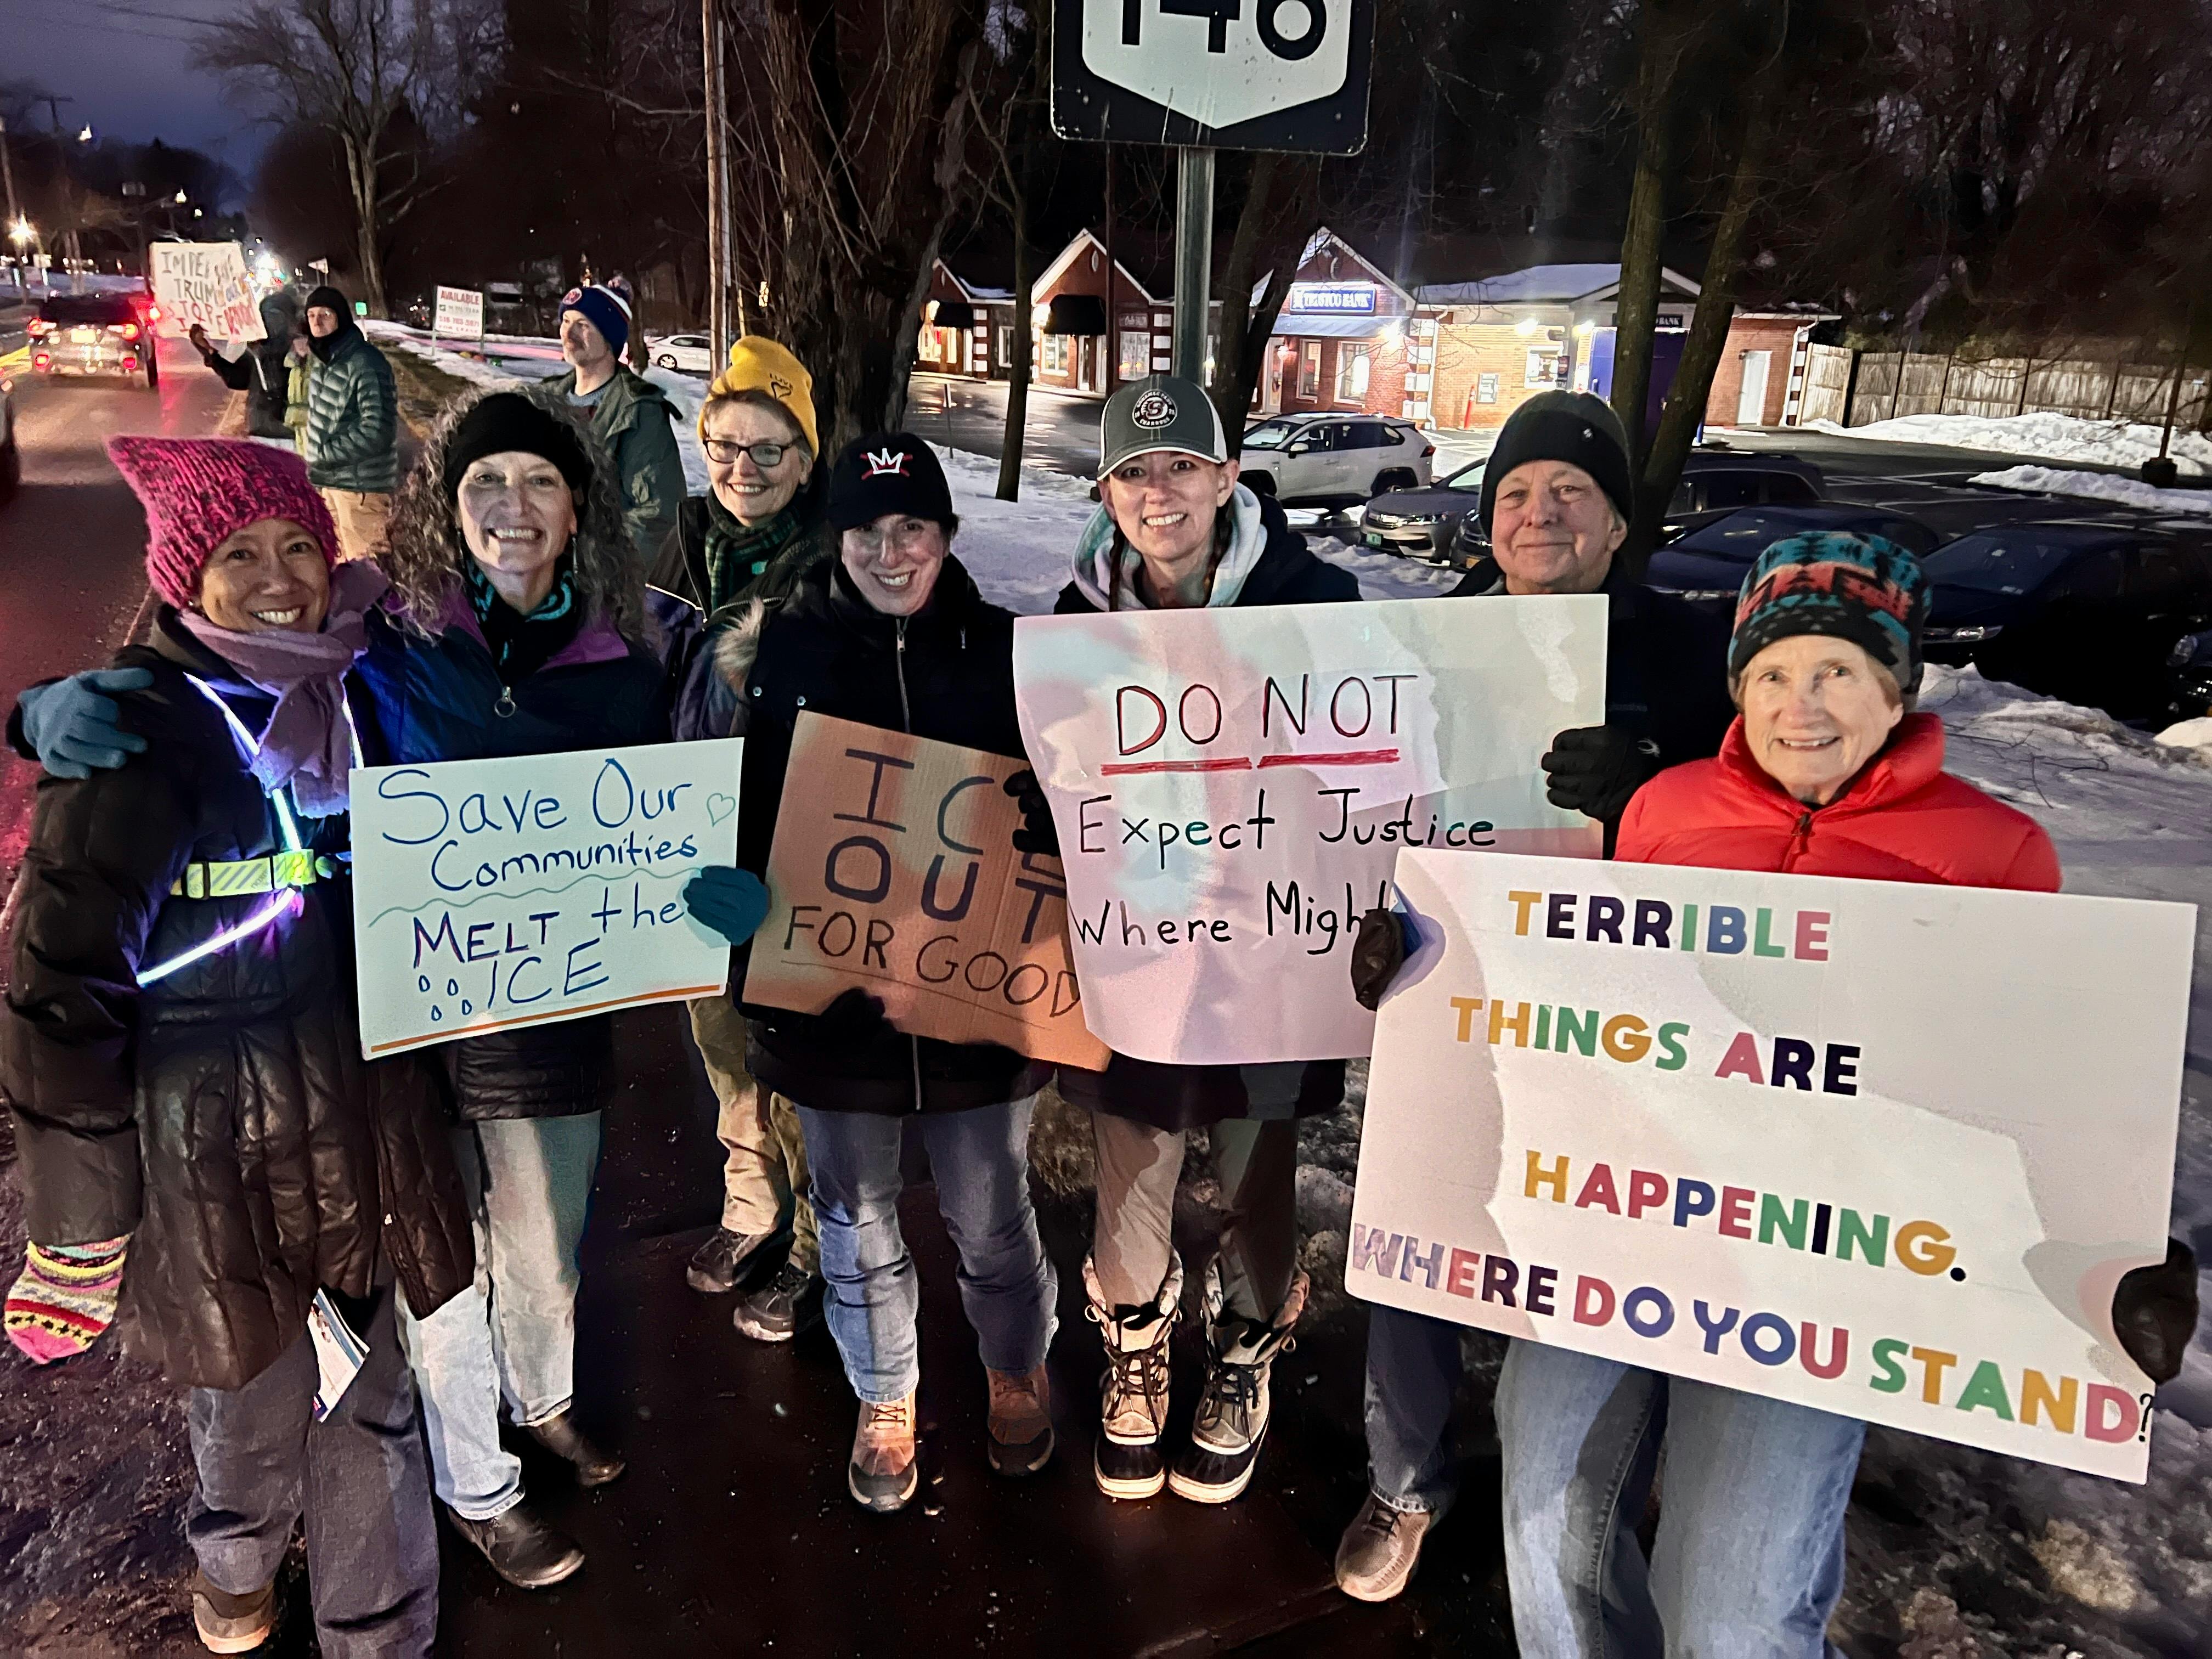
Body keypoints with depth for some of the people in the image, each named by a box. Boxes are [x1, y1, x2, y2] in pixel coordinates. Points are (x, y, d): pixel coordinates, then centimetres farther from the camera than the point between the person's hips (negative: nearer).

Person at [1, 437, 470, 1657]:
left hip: (358, 1112, 5)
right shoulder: (139, 731, -16)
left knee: (370, 1390, 18)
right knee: (252, 1392, 14)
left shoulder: (354, 693, 2)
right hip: (211, 1138, -5)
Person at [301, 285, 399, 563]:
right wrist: (316, 464, 10)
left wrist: (324, 453, -16)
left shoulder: (365, 363, -17)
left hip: (361, 485, -9)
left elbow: (377, 430, -23)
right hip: (329, 482, 9)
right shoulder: (324, 360, 11)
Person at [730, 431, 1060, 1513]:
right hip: (833, 994, 1)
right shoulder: (786, 652, -3)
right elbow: (740, 818, -1)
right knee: (856, 1224, 17)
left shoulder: (1004, 651, -2)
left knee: (989, 1221, 15)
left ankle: (1017, 1374, 45)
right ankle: (885, 1404, 42)